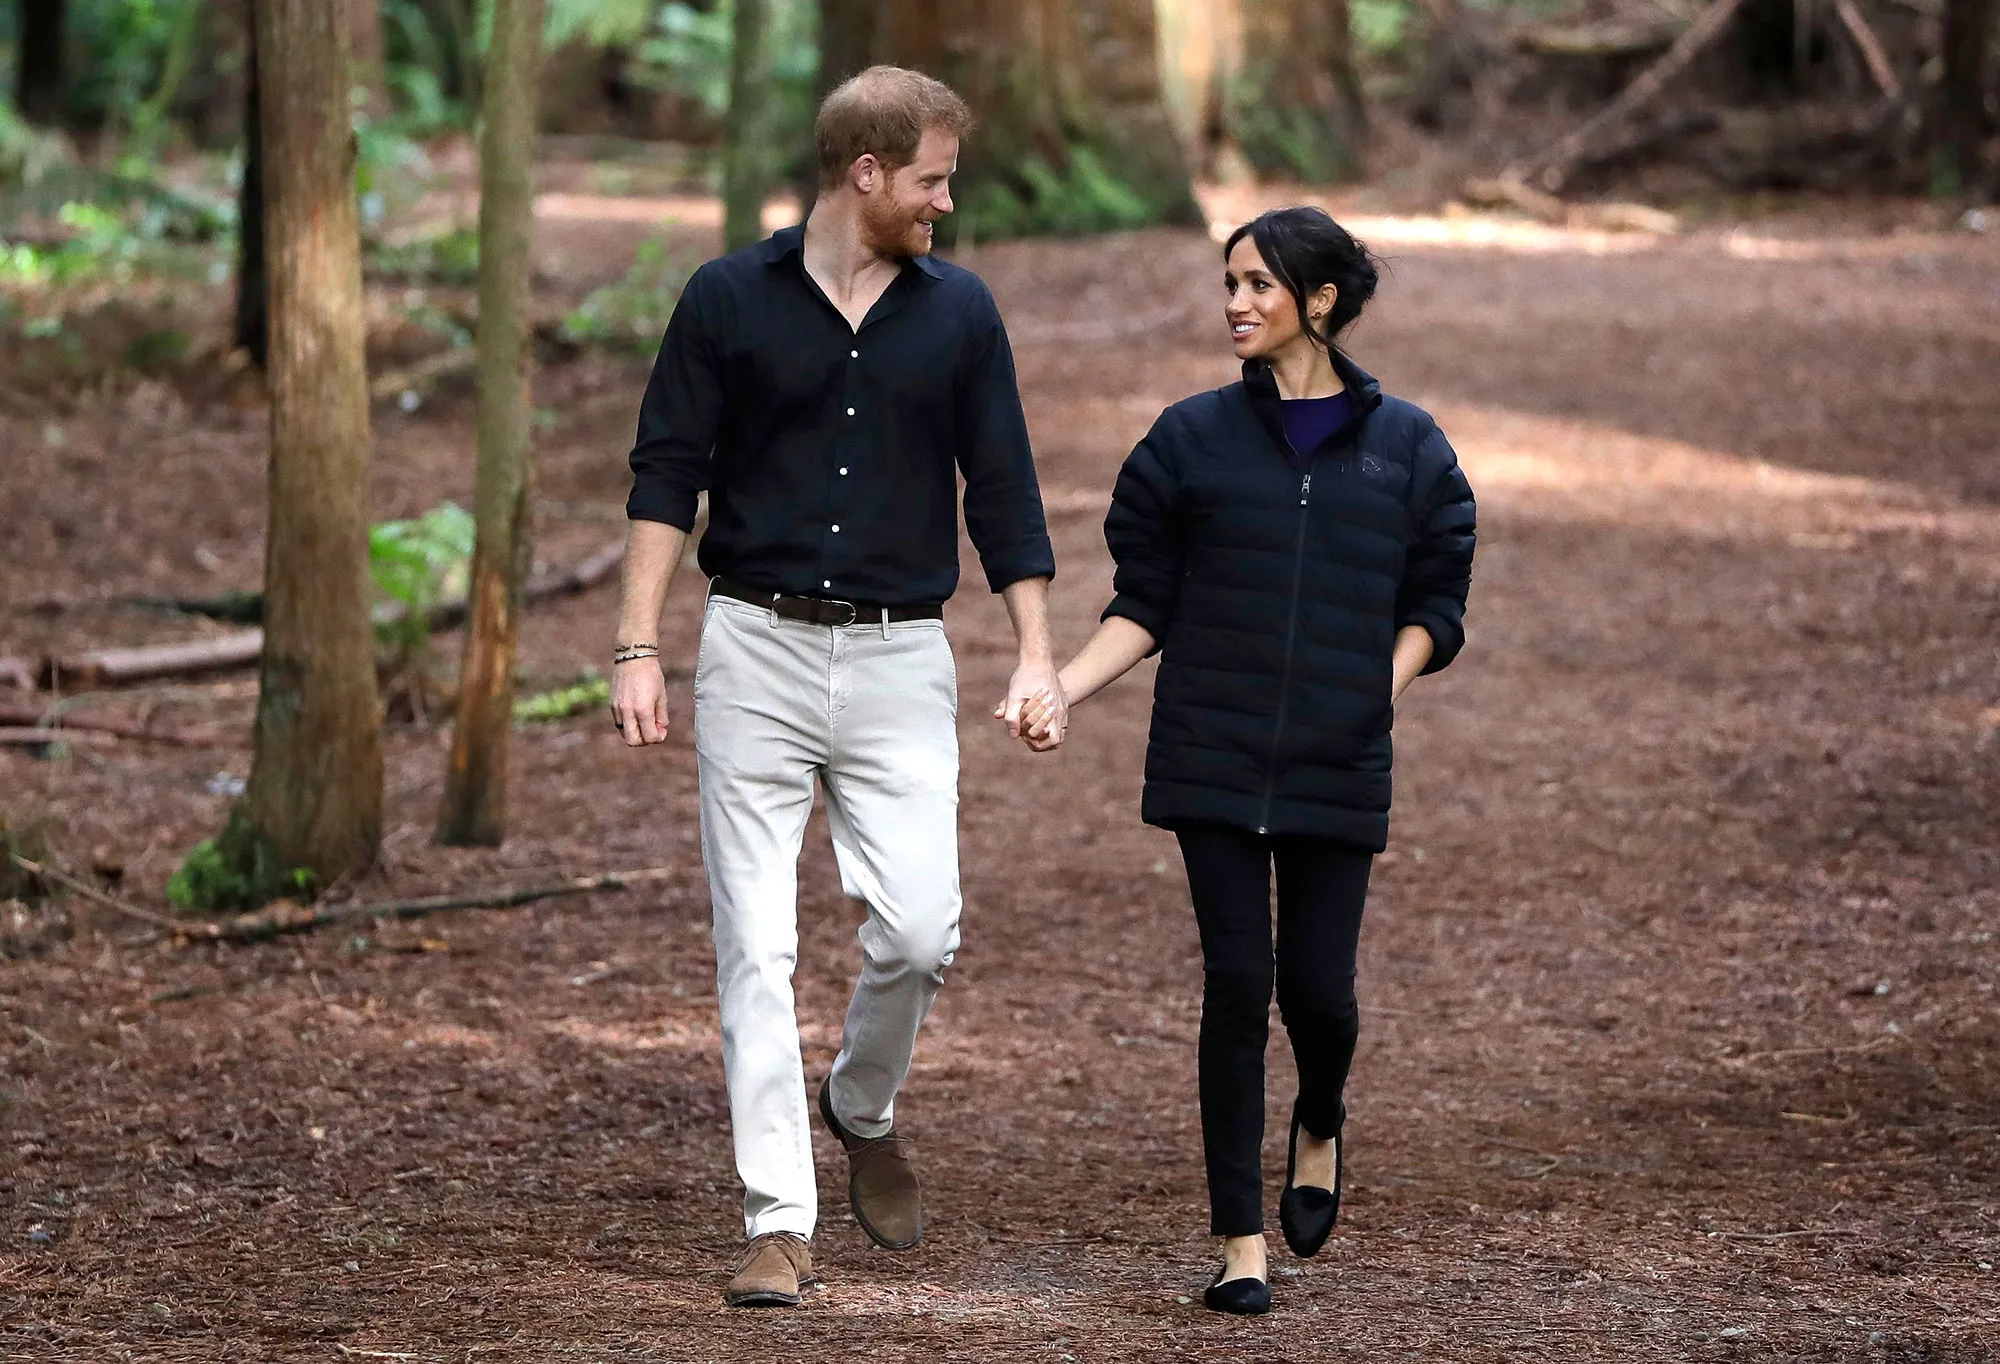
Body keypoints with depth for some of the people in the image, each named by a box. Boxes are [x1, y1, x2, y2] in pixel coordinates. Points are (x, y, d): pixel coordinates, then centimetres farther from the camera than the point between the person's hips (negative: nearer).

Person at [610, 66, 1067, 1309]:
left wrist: (1037, 654, 1)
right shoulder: (730, 299, -1)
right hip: (758, 650, -1)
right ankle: (781, 1223, -1)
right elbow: (667, 476, 0)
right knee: (757, 949, -4)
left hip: (900, 659, 1)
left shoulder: (958, 312, 5)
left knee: (918, 930, -10)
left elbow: (1003, 491, 8)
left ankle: (865, 1110, 21)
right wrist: (639, 649, -6)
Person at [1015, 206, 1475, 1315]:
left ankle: (1319, 1130, 33)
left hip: (1336, 768, 0)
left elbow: (1432, 609, 10)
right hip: (1213, 760, 0)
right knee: (1239, 981, -5)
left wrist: (1380, 683, -8)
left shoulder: (1404, 448, 5)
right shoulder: (1195, 438, 4)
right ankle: (1242, 1243, 3)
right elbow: (1143, 607, 7)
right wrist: (1063, 691, -7)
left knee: (1319, 987, -3)